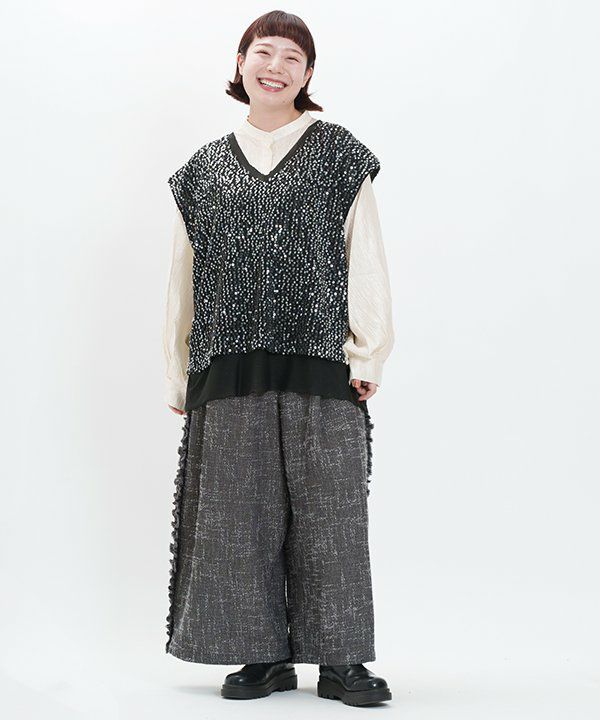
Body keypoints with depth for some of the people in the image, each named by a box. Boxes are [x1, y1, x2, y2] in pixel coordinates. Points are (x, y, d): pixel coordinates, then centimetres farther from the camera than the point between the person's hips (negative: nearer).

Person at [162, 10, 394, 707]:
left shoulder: (338, 154, 8)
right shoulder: (205, 168, 15)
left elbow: (366, 261, 3)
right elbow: (185, 278, 16)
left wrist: (369, 350, -6)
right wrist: (179, 374, 12)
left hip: (321, 362, -2)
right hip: (230, 365, 3)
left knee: (327, 509, -2)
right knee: (241, 511, 3)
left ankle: (339, 658, 7)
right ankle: (264, 654, 13)